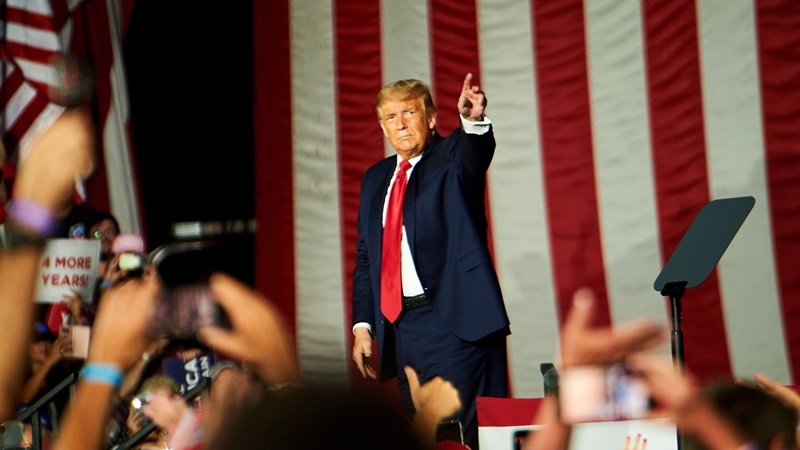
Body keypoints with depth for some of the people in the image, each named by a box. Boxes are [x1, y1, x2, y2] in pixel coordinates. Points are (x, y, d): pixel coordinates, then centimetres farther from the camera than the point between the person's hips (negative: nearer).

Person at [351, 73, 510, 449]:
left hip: (455, 322, -6)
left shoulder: (452, 159, 0)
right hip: (401, 328, 6)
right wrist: (362, 324, 9)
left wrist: (474, 120, -46)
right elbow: (365, 258, 17)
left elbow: (477, 154, -25)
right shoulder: (375, 179, 16)